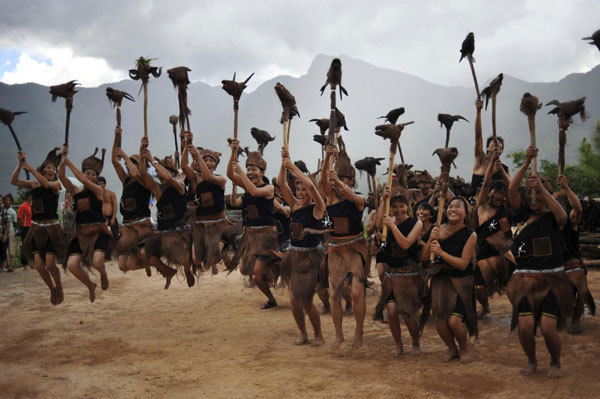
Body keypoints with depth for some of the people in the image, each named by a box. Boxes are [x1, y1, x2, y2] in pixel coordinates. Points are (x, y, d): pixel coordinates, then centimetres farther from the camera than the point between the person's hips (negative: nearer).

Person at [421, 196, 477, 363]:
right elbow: (423, 258, 0)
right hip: (440, 280, 3)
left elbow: (463, 264, -16)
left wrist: (441, 252, -24)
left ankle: (464, 349, 15)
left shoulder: (470, 235, -8)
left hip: (461, 282, -3)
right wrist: (430, 240, -16)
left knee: (454, 320, -17)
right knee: (440, 321, -7)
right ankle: (452, 349, 24)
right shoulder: (438, 230, 0)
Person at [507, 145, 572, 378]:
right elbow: (511, 189, -5)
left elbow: (562, 216, -24)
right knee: (525, 327, -8)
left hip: (552, 280, -2)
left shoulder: (551, 217, 1)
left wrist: (542, 188, -26)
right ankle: (531, 361, 21)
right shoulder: (524, 215, 8)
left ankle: (555, 363, 19)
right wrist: (527, 163, -12)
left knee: (548, 328, -11)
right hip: (525, 281, 2)